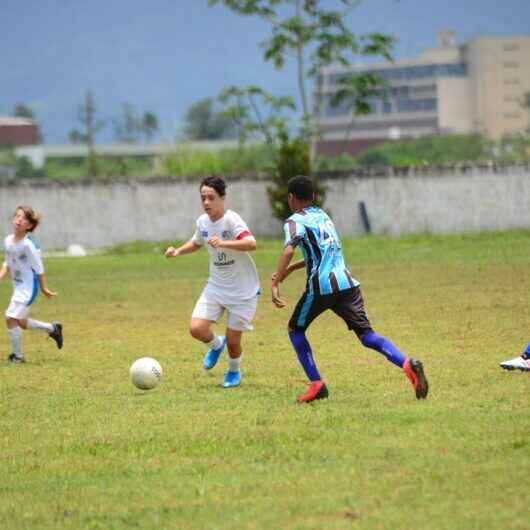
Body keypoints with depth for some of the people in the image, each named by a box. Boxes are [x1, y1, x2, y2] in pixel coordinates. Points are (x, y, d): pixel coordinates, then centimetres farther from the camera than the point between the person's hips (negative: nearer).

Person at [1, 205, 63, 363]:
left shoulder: (28, 245, -22)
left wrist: (44, 288, -7)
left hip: (28, 287, -8)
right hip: (18, 286, 8)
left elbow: (38, 268, -13)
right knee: (20, 322, 17)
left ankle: (17, 355, 1)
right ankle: (53, 328, 37)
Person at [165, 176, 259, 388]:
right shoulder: (202, 222, -1)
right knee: (196, 328, -11)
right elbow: (197, 243, 21)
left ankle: (234, 372, 32)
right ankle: (216, 344, 25)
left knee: (233, 341, -1)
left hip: (243, 291, -5)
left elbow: (251, 243, -39)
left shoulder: (231, 220, -22)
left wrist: (223, 243, -53)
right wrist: (178, 251, 3)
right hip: (216, 287, 5)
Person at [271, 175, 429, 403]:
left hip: (321, 286, -6)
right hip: (347, 283, 6)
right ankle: (408, 364, -24)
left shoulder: (295, 222, 0)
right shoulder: (323, 215, 24)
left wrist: (274, 285, -24)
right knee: (366, 334, 0)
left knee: (296, 329, 17)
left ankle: (316, 384, 7)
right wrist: (289, 270, 38)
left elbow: (288, 251, -20)